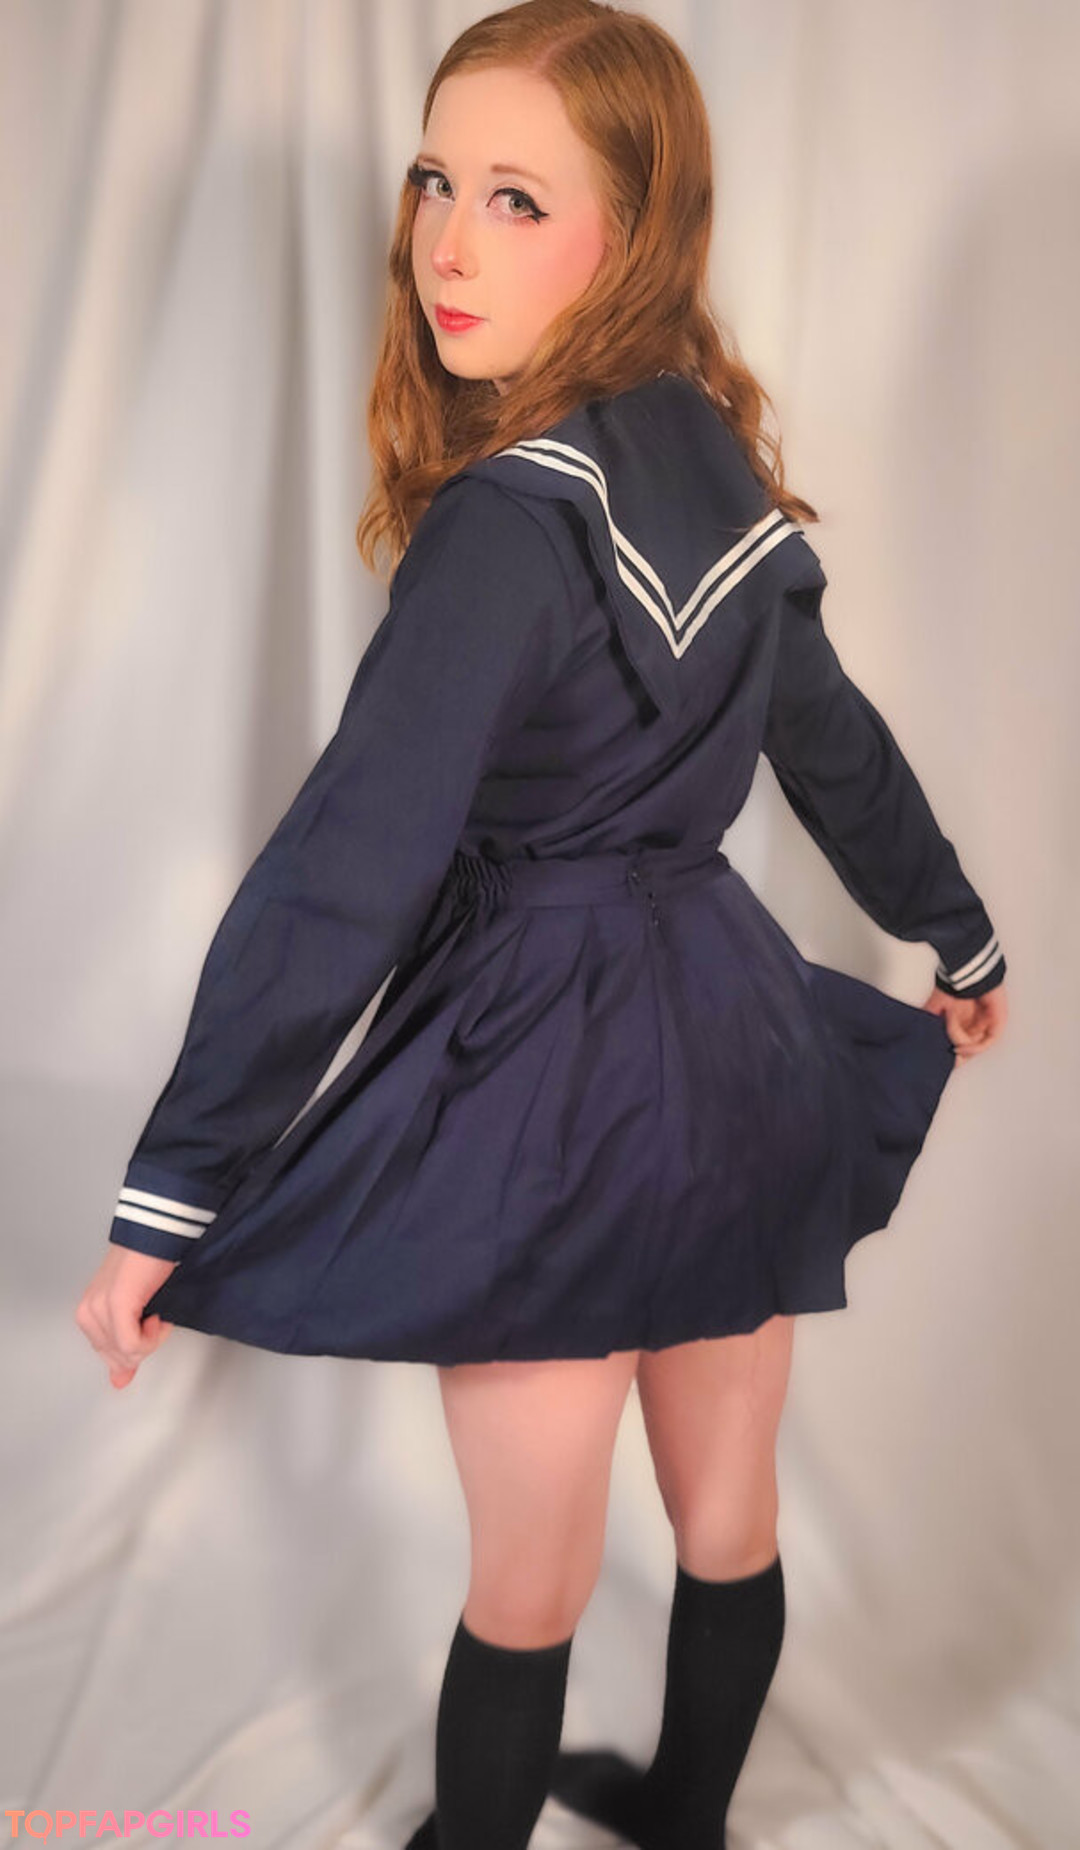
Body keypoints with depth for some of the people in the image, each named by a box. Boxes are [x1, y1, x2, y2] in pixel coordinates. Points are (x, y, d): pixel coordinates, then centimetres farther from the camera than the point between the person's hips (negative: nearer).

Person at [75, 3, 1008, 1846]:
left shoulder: (513, 519, -20)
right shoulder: (718, 465, 4)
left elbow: (341, 878, -23)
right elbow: (839, 743, 17)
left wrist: (170, 1196, -18)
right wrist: (963, 943, 32)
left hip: (555, 1072, -8)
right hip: (740, 1037, 8)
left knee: (529, 1578, 13)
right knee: (728, 1519, 24)